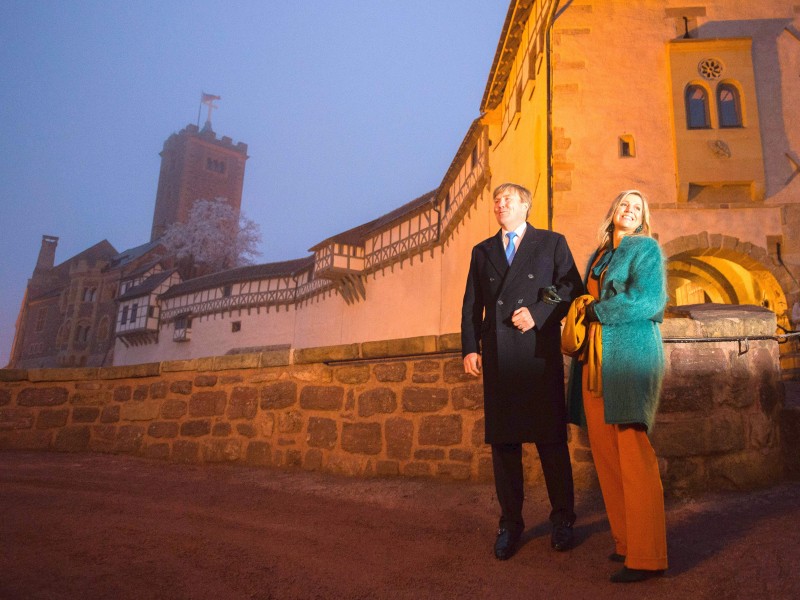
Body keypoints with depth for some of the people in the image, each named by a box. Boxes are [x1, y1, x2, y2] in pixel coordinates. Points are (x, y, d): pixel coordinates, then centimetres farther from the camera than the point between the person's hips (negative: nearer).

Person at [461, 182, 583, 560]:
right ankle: (510, 524, 17)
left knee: (551, 440, 2)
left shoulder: (552, 243, 10)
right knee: (502, 442, 5)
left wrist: (539, 314, -12)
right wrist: (469, 348, 3)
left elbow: (573, 290, 2)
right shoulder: (482, 251, 19)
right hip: (498, 359, 3)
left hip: (540, 354, -3)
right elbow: (471, 306, 14)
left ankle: (562, 520, 19)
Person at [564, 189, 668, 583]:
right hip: (594, 359, 6)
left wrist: (593, 310, -4)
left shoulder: (646, 248, 4)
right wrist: (579, 314, 1)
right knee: (606, 454, 6)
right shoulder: (599, 256, 22)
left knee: (634, 456, -7)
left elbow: (648, 301, -9)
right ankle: (625, 540, 18)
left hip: (629, 354, -6)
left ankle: (647, 557, -1)